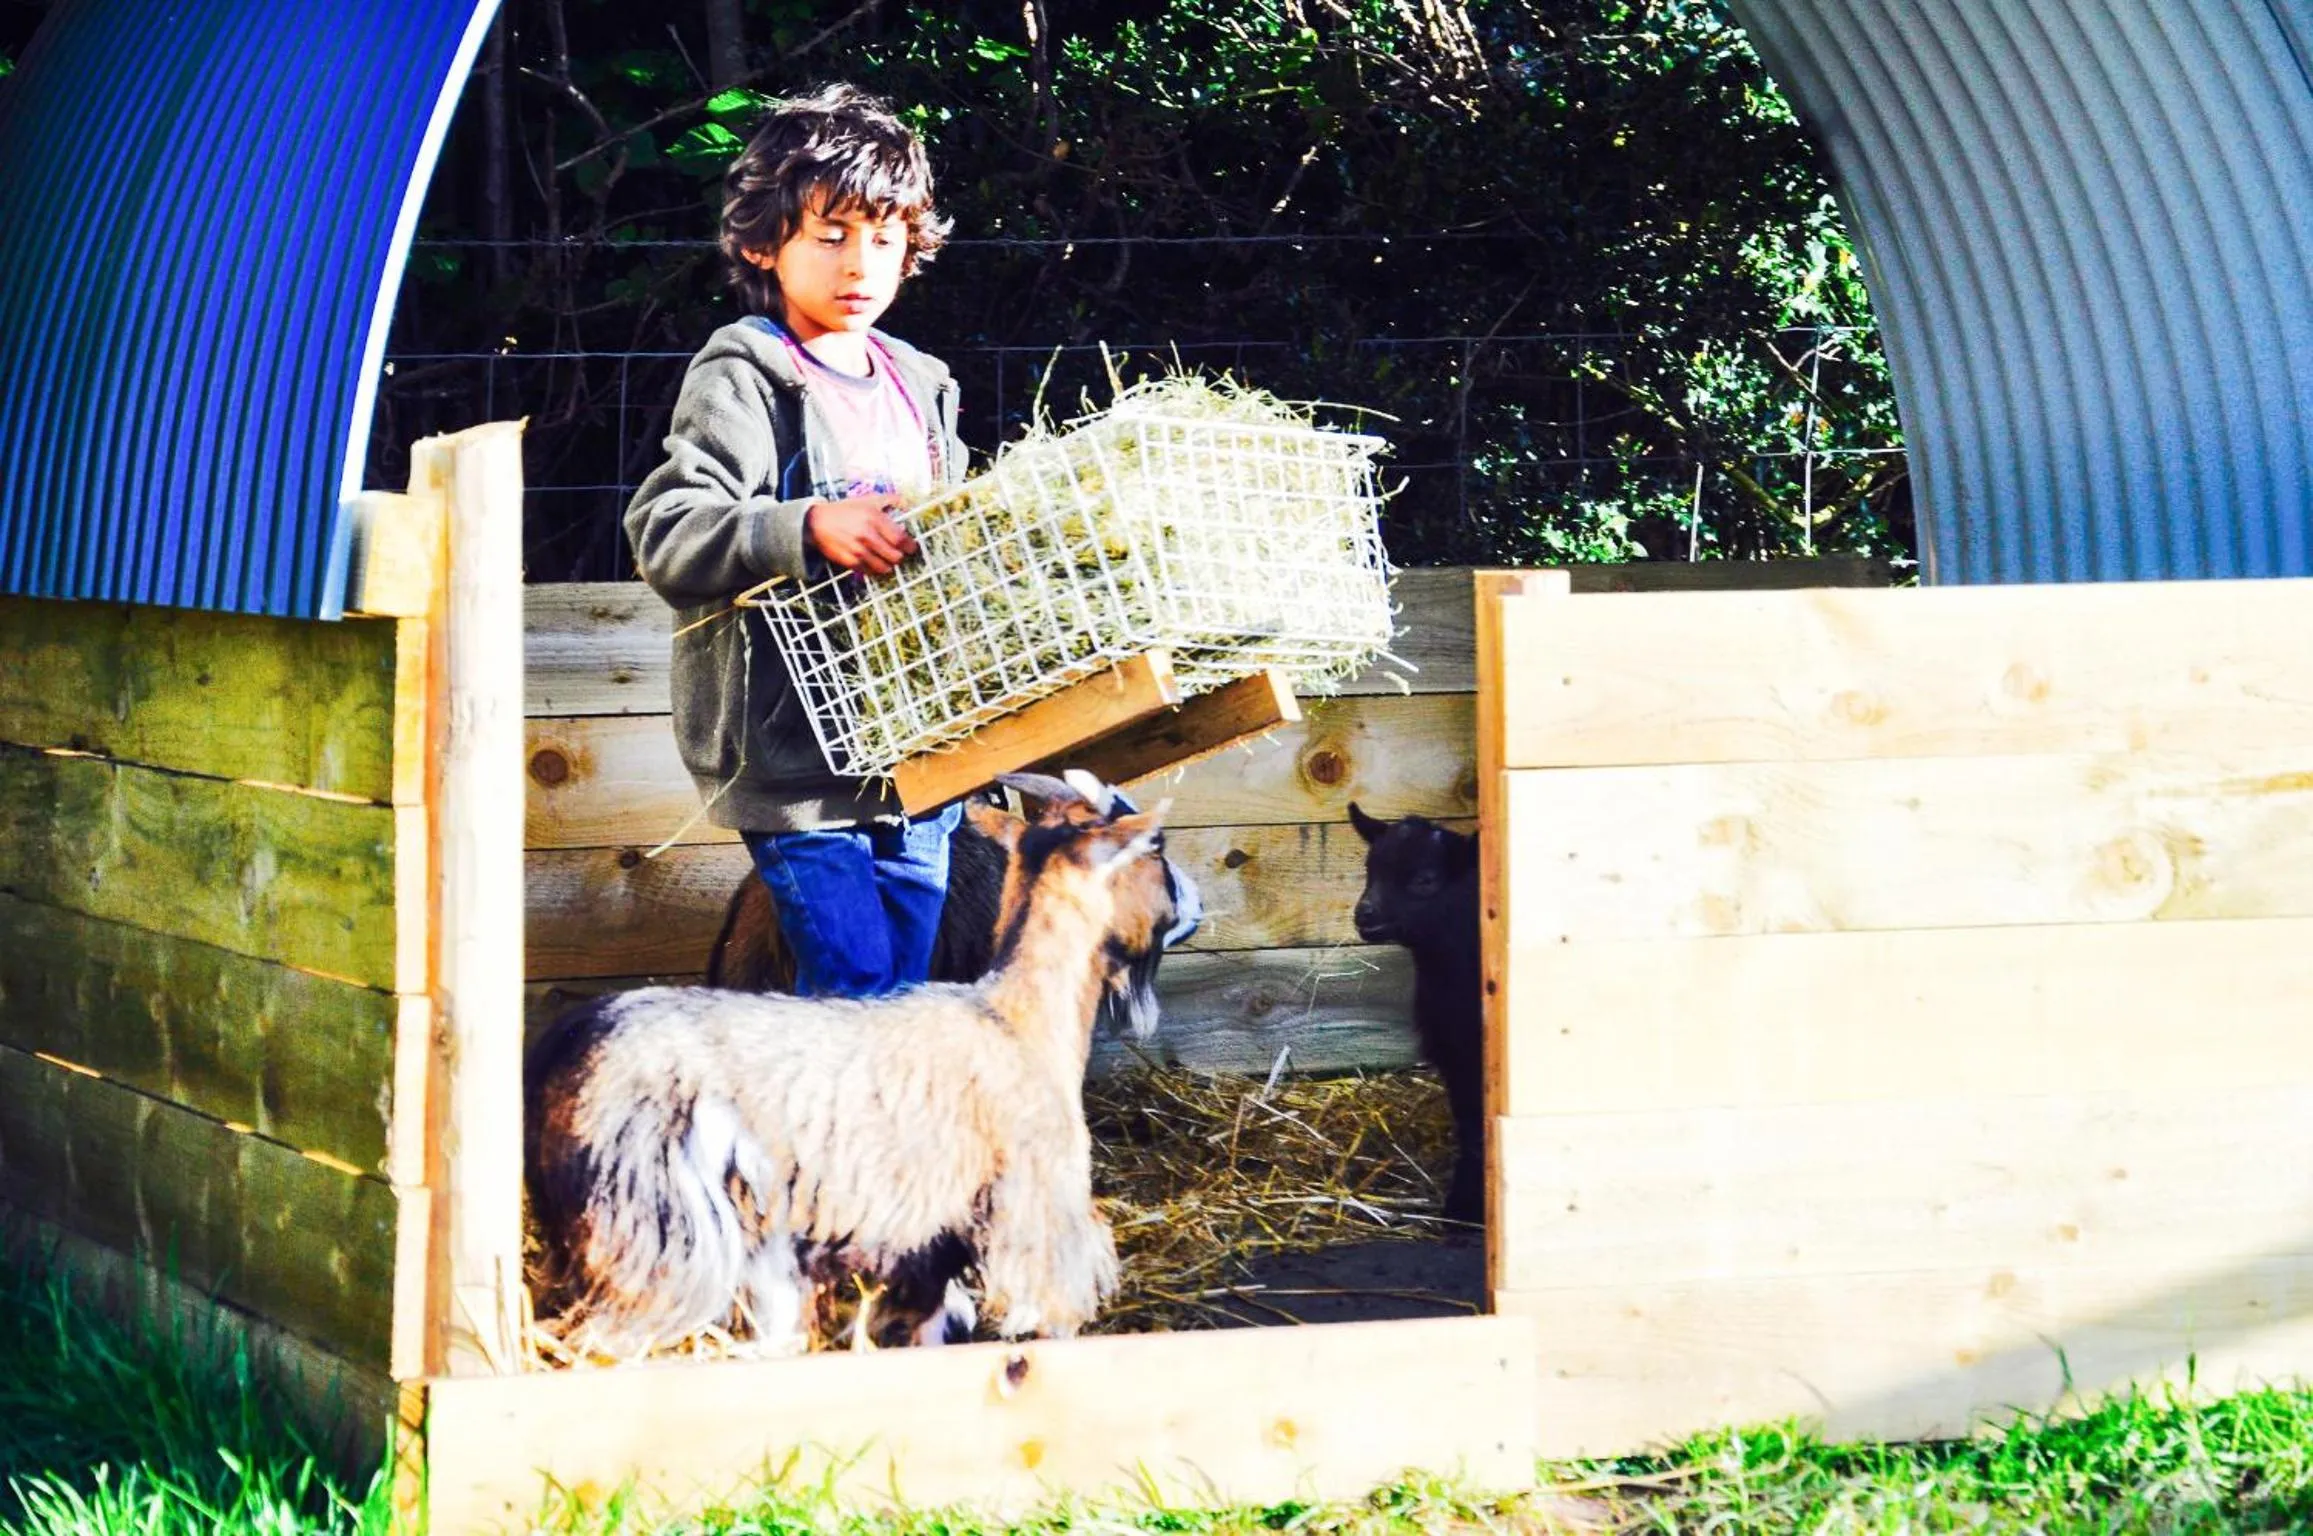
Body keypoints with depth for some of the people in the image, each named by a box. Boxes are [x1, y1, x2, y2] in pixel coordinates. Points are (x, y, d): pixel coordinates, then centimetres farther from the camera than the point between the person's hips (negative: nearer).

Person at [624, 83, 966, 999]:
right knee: (853, 990, -13)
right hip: (796, 749, -7)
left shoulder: (919, 386, 16)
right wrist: (810, 529, -33)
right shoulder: (744, 380, -6)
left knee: (907, 991, 8)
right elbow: (665, 536, -20)